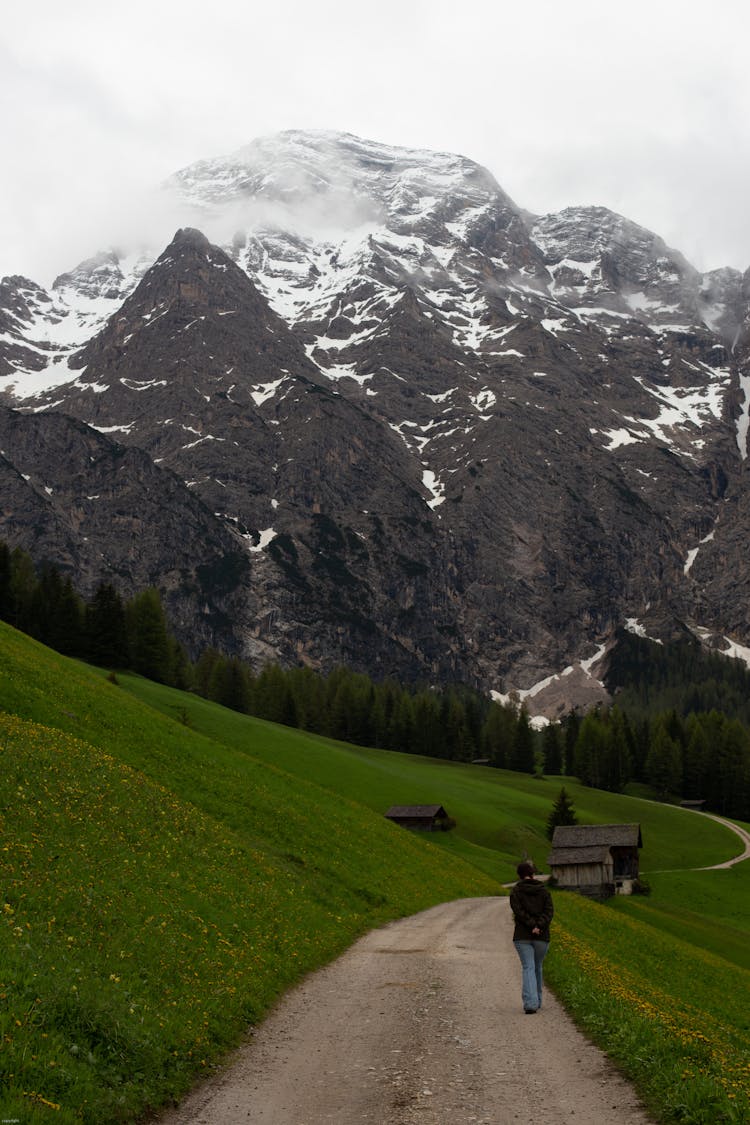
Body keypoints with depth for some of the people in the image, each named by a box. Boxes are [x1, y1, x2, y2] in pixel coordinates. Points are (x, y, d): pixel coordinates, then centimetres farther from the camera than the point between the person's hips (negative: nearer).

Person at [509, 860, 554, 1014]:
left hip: (522, 936, -2)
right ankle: (537, 1001, 29)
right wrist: (539, 926, -17)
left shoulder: (516, 892, 0)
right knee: (537, 967, 19)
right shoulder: (544, 891, 6)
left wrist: (532, 925, -16)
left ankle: (530, 1003, -22)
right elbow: (549, 911, -7)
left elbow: (518, 911, -14)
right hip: (542, 937, 2)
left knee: (528, 968, -5)